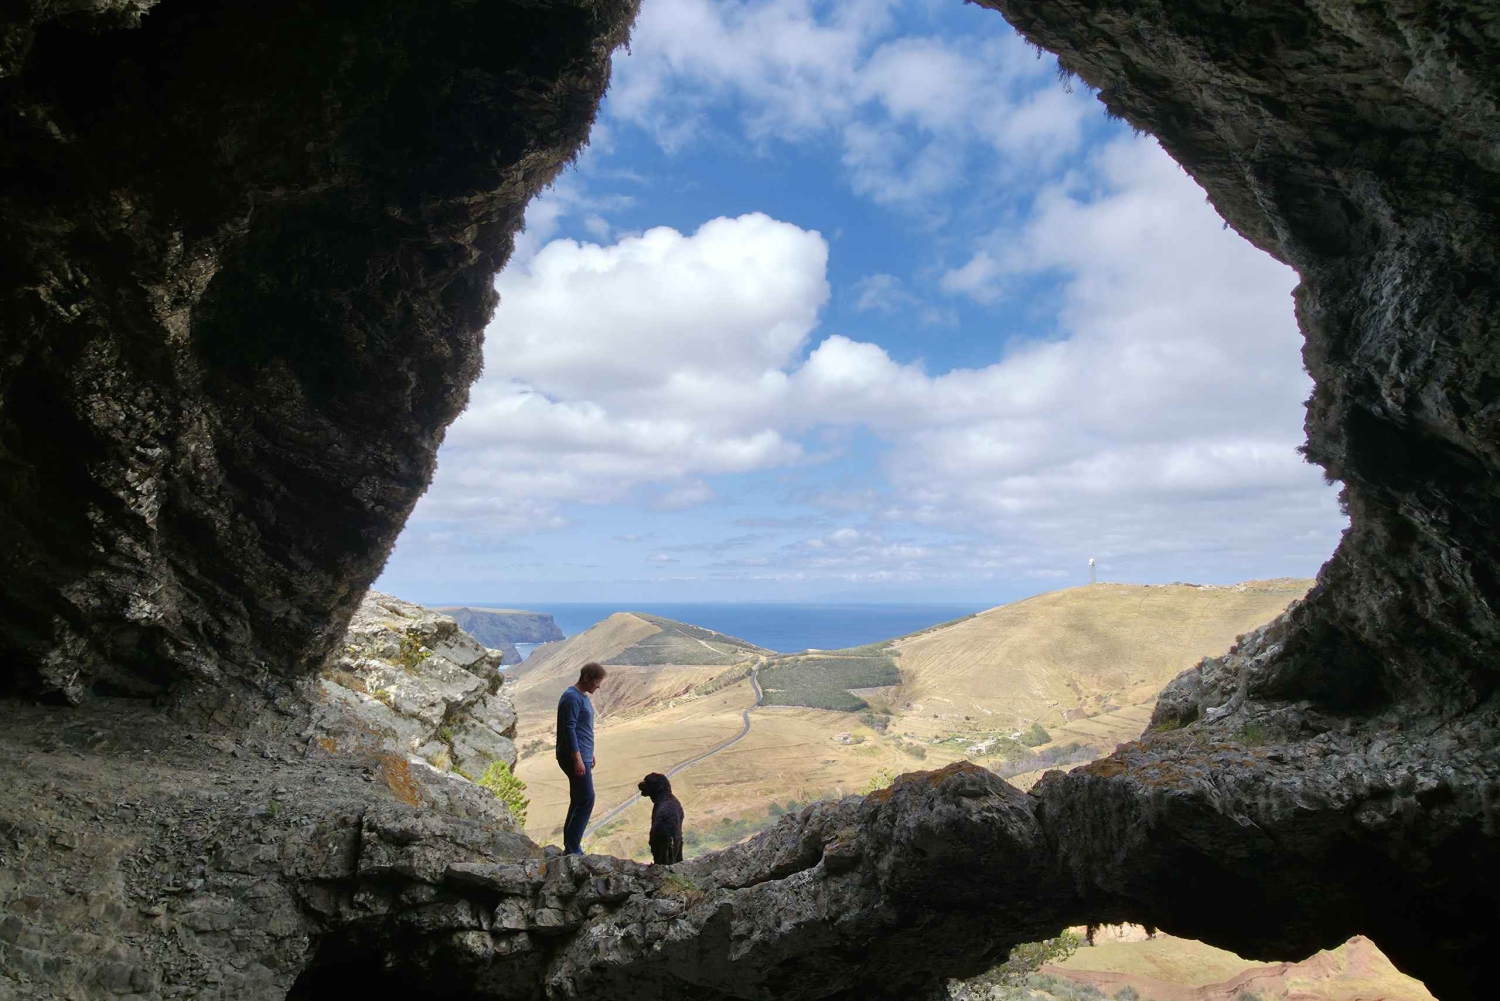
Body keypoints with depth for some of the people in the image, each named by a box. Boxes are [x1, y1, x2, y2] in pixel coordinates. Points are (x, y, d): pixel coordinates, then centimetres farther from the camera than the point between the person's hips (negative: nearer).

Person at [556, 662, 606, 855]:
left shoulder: (582, 696, 15)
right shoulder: (572, 697, -16)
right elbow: (569, 729, -21)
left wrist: (589, 754, 27)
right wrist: (577, 759, -23)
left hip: (582, 756, 10)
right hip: (575, 758, -10)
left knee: (578, 801, 12)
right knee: (586, 800, -9)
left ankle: (571, 847, 18)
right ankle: (571, 849, -5)